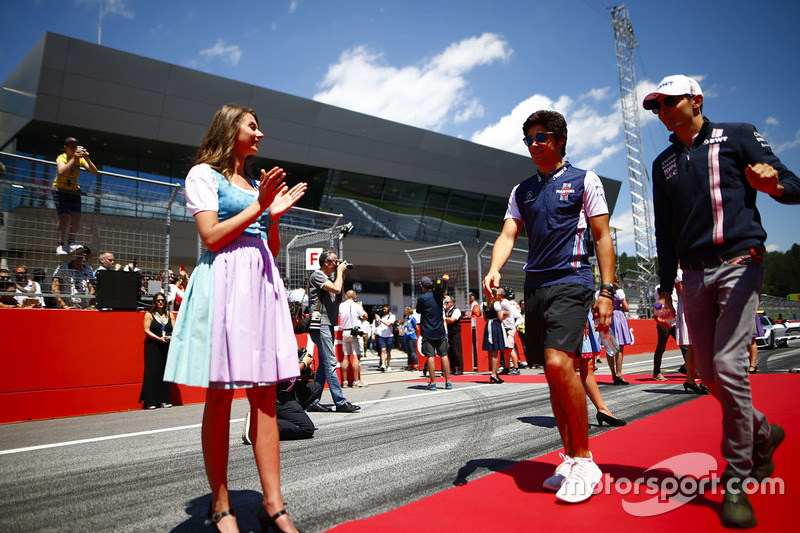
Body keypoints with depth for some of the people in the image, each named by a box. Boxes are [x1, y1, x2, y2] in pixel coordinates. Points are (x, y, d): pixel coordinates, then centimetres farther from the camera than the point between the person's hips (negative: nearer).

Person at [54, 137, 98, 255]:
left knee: (76, 215, -9)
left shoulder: (81, 159, 0)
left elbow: (95, 172, -13)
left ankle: (72, 243, -2)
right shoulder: (61, 158, -10)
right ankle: (60, 245, -14)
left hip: (74, 191, 4)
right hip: (60, 190, -4)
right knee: (64, 216, -16)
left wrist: (87, 159, -26)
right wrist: (74, 159, -35)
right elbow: (61, 172, -32)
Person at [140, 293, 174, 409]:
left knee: (166, 372, 1)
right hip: (153, 347, -3)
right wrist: (159, 338, -15)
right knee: (153, 372, -7)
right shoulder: (149, 315, 4)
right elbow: (147, 330, -3)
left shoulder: (170, 315, 14)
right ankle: (150, 401, -4)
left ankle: (164, 400, 6)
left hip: (167, 347, 3)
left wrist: (171, 337, -10)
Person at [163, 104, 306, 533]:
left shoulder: (257, 183, 25)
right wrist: (258, 207, -8)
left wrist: (276, 213, 6)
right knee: (220, 397, -3)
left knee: (265, 396, 0)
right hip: (224, 282, -6)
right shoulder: (204, 174, 6)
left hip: (262, 283, 6)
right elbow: (212, 237, -7)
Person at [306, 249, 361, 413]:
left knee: (324, 365, 10)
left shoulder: (329, 277, 21)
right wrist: (339, 271, -6)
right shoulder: (317, 276, -8)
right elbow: (336, 289, -21)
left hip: (328, 325, 10)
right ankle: (340, 402, -10)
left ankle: (313, 402, 14)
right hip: (321, 325, -10)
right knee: (330, 363, -10)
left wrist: (341, 274, 17)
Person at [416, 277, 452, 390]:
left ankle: (433, 383, -1)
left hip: (428, 332, -4)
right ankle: (448, 382, 7)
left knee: (430, 356, -2)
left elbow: (418, 311, 5)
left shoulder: (421, 298, -9)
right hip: (440, 331, 4)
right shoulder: (439, 295, 3)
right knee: (444, 355, 6)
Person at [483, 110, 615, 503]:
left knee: (559, 363, -22)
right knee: (554, 373, 7)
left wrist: (607, 291, -7)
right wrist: (494, 270, -11)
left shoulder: (584, 180, 5)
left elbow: (602, 237, 1)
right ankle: (571, 458, 19)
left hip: (571, 281, -5)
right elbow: (508, 234, 9)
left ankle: (584, 461, -7)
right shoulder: (521, 191, 18)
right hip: (535, 285, 6)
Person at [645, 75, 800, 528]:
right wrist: (665, 288, 14)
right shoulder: (664, 164, 17)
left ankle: (737, 480, -1)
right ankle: (763, 433, 33)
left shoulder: (738, 135, 5)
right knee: (710, 374, 5)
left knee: (729, 366, -15)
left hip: (738, 264, -5)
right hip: (695, 275, 5)